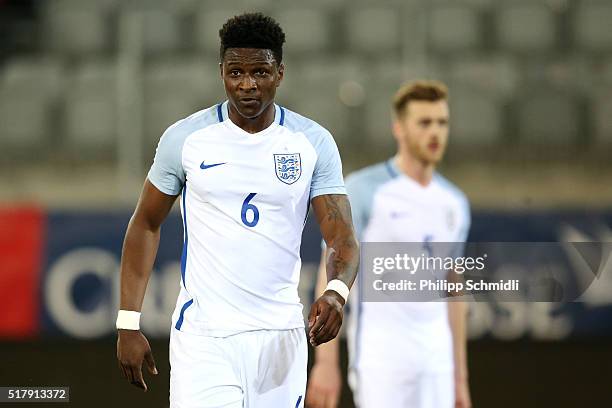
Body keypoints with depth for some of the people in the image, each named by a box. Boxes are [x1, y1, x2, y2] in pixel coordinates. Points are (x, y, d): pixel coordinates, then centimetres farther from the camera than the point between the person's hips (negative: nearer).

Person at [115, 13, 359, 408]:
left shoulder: (313, 142, 0)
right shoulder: (185, 138, -1)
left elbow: (344, 237, -5)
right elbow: (146, 226, 7)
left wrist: (336, 293, -27)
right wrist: (128, 324, 1)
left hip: (280, 335, 2)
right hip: (202, 335, -2)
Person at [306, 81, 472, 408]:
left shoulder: (454, 203, 14)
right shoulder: (363, 190, -5)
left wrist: (460, 377, 16)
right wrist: (326, 362, -15)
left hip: (436, 357, 6)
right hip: (379, 355, -6)